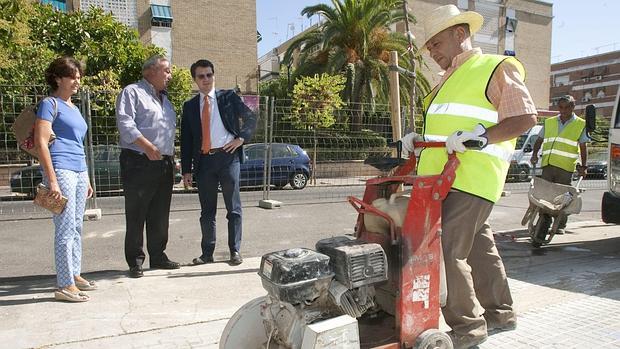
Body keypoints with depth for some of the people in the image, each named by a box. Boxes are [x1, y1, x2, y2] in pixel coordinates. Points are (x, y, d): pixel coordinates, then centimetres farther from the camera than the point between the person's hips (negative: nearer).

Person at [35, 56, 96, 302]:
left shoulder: (73, 108, 22)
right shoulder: (50, 104, -2)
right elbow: (41, 142, -10)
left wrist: (87, 179, 24)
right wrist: (52, 180, -17)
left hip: (79, 171, 8)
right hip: (61, 170, -8)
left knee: (76, 227, 11)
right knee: (65, 228, -8)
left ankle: (74, 274, 21)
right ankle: (64, 285, -3)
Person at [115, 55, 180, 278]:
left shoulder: (164, 98, 24)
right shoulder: (132, 92, -1)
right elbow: (125, 122, -14)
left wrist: (171, 158, 18)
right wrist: (146, 145, -24)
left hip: (165, 164, 8)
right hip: (139, 163, -7)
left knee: (160, 215, 11)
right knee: (136, 215, -2)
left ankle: (158, 256, 21)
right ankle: (135, 261, 7)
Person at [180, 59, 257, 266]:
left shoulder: (229, 97, 6)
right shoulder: (190, 106, 12)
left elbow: (251, 118, 11)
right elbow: (186, 140, 10)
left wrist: (241, 138, -5)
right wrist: (186, 170, 4)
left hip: (227, 156, -2)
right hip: (203, 160, 3)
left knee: (233, 208, 1)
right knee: (207, 210, 9)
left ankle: (235, 251, 10)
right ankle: (207, 253, 18)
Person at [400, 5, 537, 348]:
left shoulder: (496, 67, -2)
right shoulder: (448, 79, 24)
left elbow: (526, 117, -10)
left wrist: (482, 135, -24)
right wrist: (417, 139, 10)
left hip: (470, 179, -9)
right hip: (444, 178, 9)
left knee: (447, 251, -12)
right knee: (478, 246, 16)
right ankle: (499, 313, 30)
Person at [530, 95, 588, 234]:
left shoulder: (581, 124, 6)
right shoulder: (549, 122, 13)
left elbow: (583, 147, 6)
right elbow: (539, 140, 18)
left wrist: (583, 166, 0)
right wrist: (534, 155, 2)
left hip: (566, 167, -2)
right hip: (548, 164, 3)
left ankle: (560, 225, 11)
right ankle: (545, 222, 12)